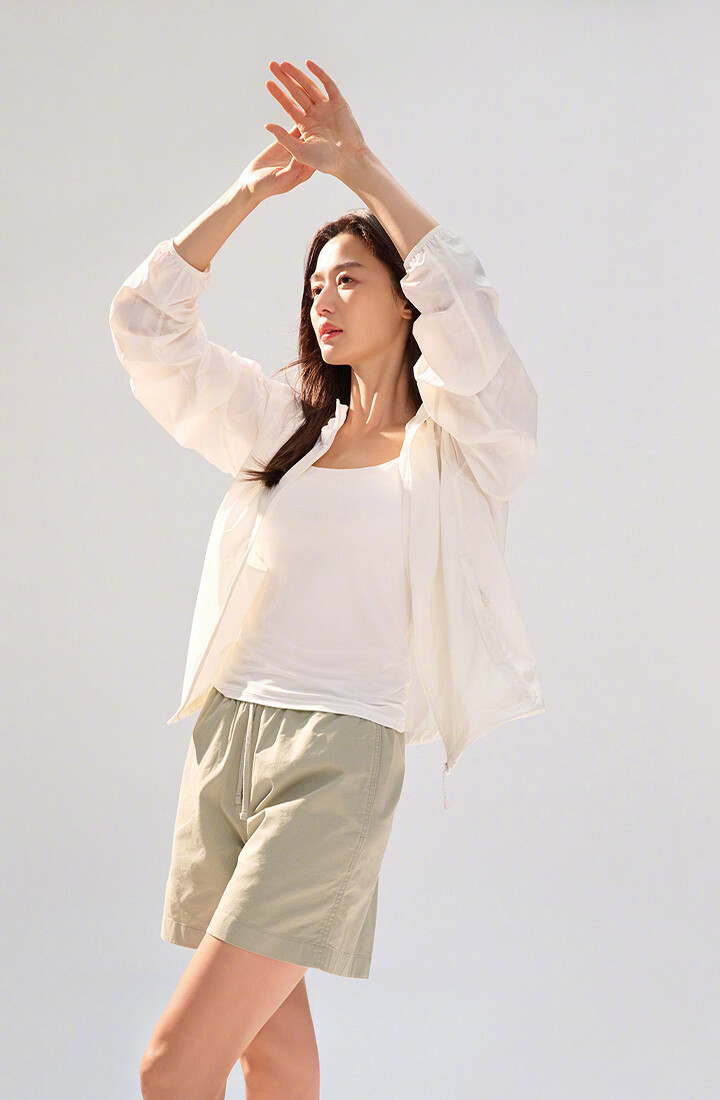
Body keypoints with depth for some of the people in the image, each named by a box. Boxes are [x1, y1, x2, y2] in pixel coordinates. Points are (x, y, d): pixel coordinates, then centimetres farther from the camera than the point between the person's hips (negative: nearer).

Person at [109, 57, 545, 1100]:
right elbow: (147, 326, 13)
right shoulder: (286, 424, 17)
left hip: (337, 757, -6)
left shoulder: (458, 447, 1)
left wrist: (359, 165, -12)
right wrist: (249, 193, 7)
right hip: (224, 738, 6)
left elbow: (462, 301, -18)